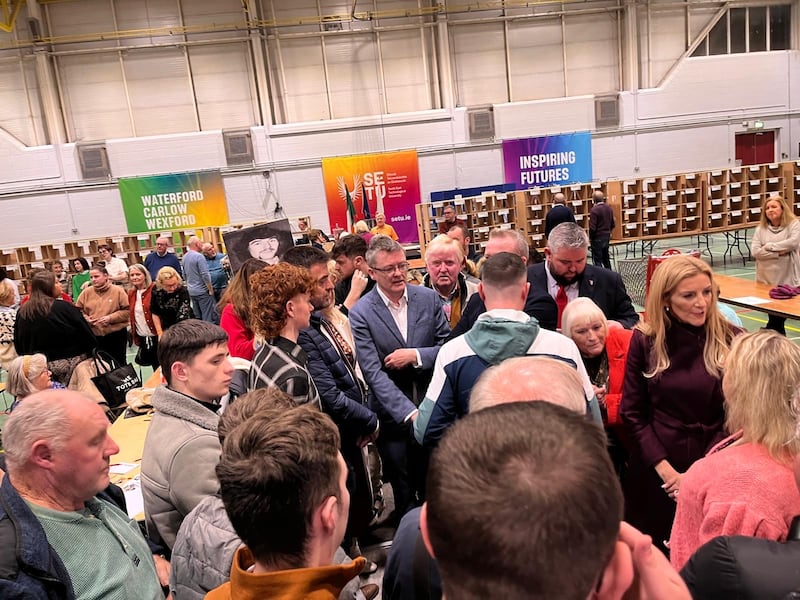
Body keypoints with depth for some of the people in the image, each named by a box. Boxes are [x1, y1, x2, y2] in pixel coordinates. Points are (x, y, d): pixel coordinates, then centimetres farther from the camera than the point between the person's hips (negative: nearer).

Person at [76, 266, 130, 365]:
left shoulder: (118, 291, -6)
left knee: (118, 363, 10)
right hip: (94, 336, 3)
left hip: (116, 334, -3)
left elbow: (127, 310, -9)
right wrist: (85, 318, -9)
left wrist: (111, 318, -17)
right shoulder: (86, 292, 3)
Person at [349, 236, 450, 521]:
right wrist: (409, 412, -24)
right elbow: (373, 373, -16)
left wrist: (415, 355, -17)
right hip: (393, 414, -2)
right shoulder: (361, 313, -11)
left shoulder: (428, 298, -2)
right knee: (403, 491, 13)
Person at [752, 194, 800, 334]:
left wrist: (769, 246, -12)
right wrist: (779, 253, -15)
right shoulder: (761, 228, 5)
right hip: (766, 280, 3)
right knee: (775, 319, 8)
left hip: (787, 280, -2)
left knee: (778, 318, 1)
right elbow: (755, 252, -6)